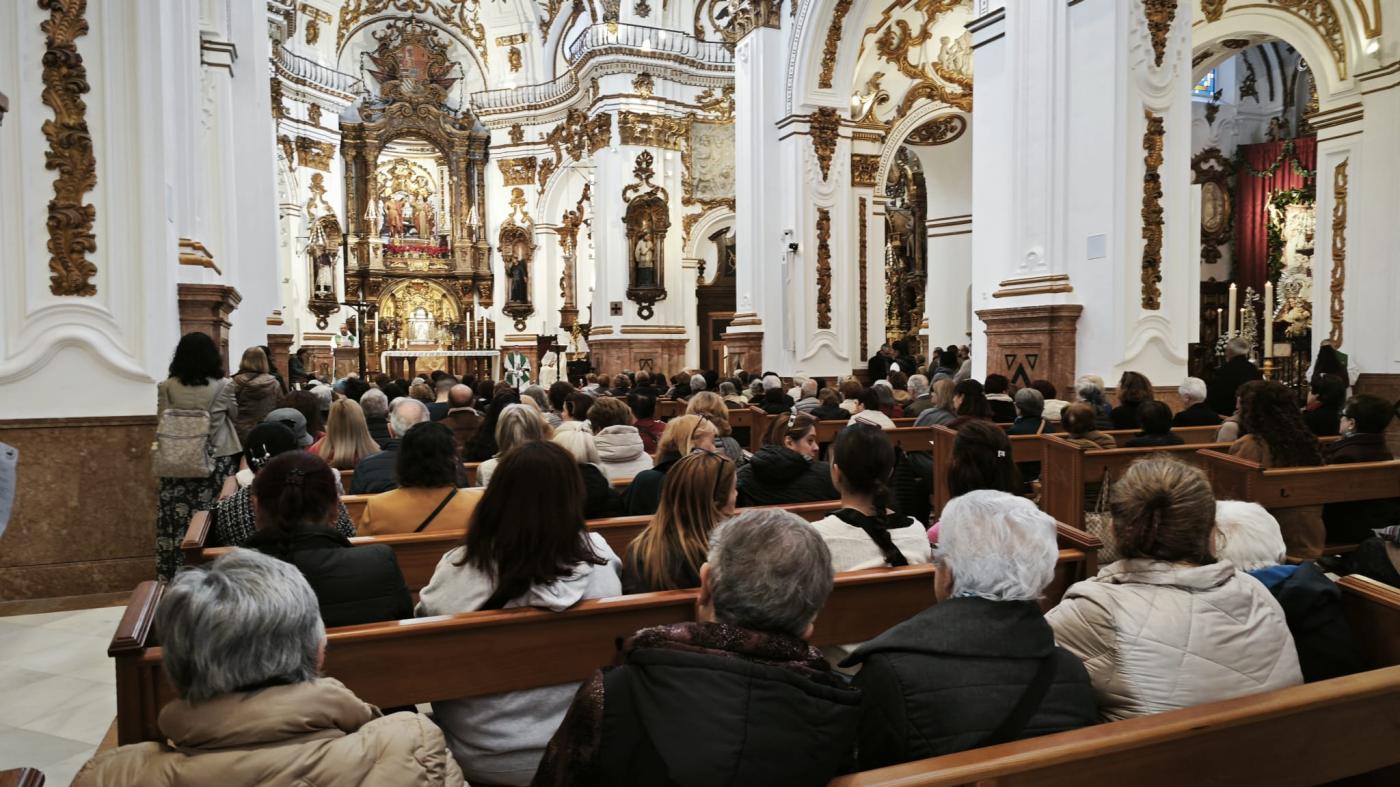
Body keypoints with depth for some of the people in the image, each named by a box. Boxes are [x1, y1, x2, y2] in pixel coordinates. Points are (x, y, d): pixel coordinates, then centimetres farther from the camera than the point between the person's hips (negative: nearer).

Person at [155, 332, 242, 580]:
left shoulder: (167, 387, -4)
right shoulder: (223, 386, -8)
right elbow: (234, 414, 8)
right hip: (217, 462, -1)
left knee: (177, 522, 7)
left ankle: (175, 576, 13)